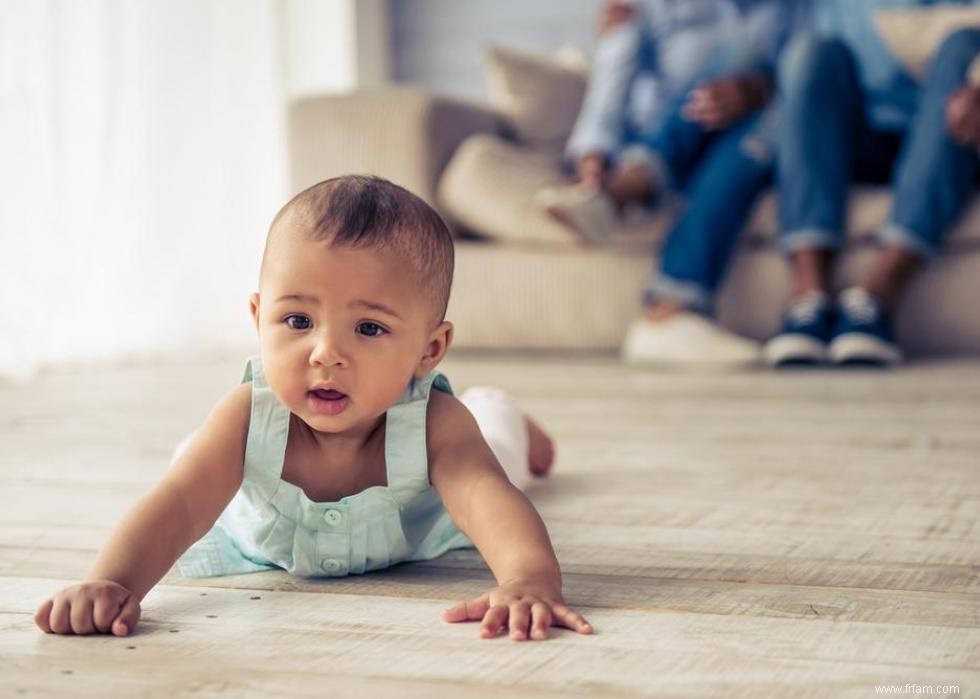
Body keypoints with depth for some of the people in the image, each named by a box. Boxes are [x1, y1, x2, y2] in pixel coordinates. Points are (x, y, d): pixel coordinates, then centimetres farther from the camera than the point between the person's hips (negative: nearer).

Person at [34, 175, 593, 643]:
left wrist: (531, 576, -87)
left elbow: (489, 497, -64)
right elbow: (179, 504, -54)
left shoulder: (435, 425, -49)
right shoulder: (249, 418, -46)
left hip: (418, 541, 0)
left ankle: (509, 425, 69)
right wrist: (111, 583, -74)